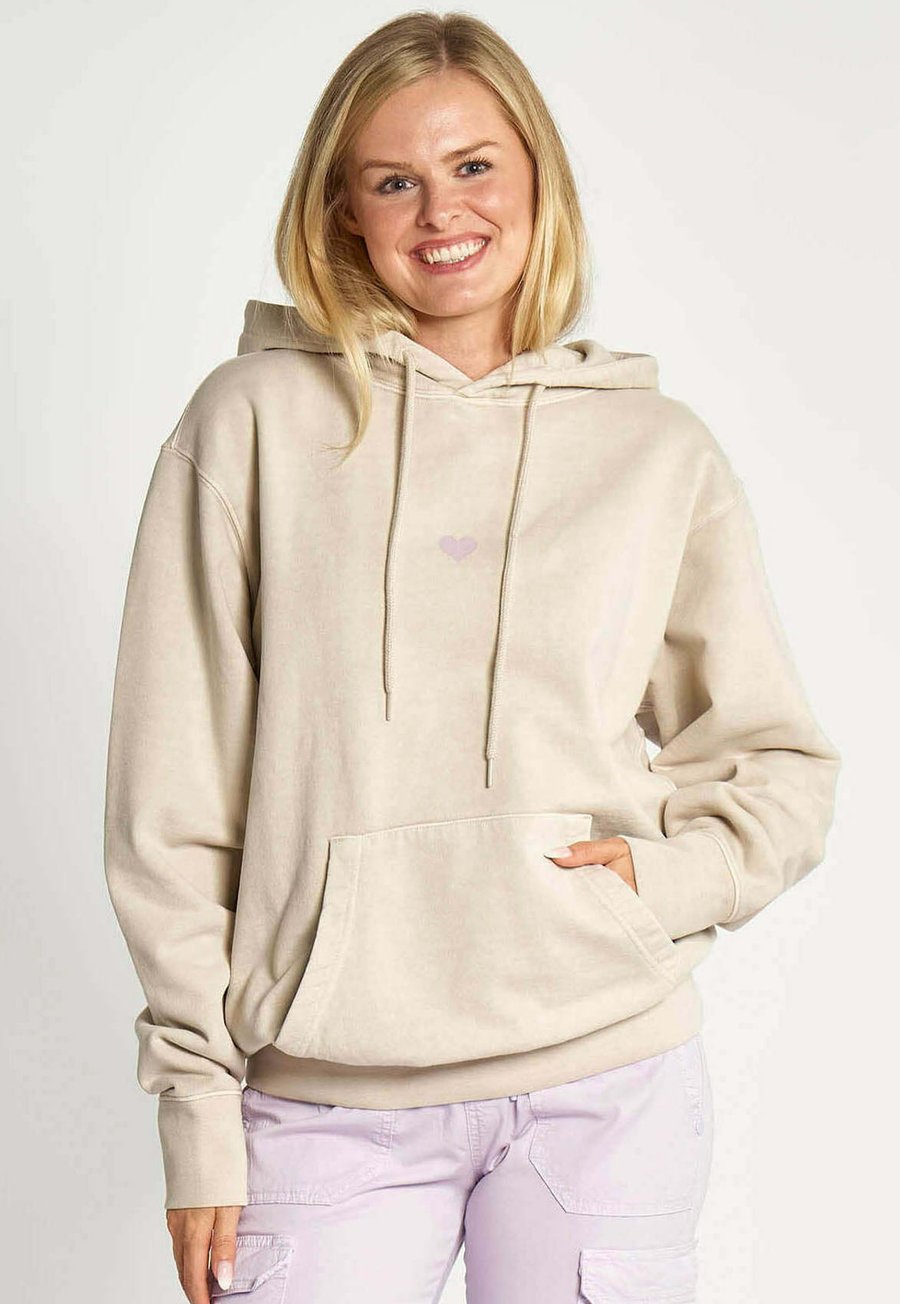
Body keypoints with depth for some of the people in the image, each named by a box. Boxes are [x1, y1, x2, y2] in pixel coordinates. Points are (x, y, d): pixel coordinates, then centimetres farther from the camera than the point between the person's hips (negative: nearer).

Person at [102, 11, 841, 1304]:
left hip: (607, 1080, 1)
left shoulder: (662, 450, 7)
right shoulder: (254, 420, 1)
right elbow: (173, 797, 0)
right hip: (323, 1101, -1)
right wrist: (198, 1110, -2)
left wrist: (665, 878, -6)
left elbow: (781, 764, 13)